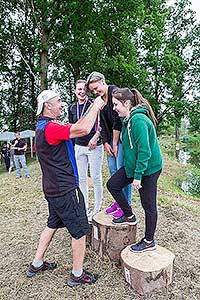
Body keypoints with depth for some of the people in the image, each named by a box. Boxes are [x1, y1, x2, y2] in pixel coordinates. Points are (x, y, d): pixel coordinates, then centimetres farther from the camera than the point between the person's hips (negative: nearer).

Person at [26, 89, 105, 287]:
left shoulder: (43, 126, 11)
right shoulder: (50, 127, -22)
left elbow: (76, 127, 15)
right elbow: (83, 129, -33)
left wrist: (92, 109, 10)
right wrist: (96, 107, -17)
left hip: (53, 189, 10)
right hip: (65, 190, -10)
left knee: (53, 224, 25)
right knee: (80, 231, 6)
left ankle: (36, 264, 41)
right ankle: (77, 275, 23)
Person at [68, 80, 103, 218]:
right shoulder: (72, 108, 11)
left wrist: (95, 137, -20)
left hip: (94, 146, -5)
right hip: (79, 146, 6)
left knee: (96, 178, 2)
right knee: (82, 179, 11)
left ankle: (97, 208, 17)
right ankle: (85, 207, 26)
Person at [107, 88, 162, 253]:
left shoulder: (138, 121, -24)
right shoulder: (128, 119, 6)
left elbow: (144, 151, -25)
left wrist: (137, 176, -22)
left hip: (148, 168, -9)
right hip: (133, 165, 9)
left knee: (149, 205, 6)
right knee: (112, 184, 10)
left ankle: (149, 242, 25)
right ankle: (129, 216, 27)